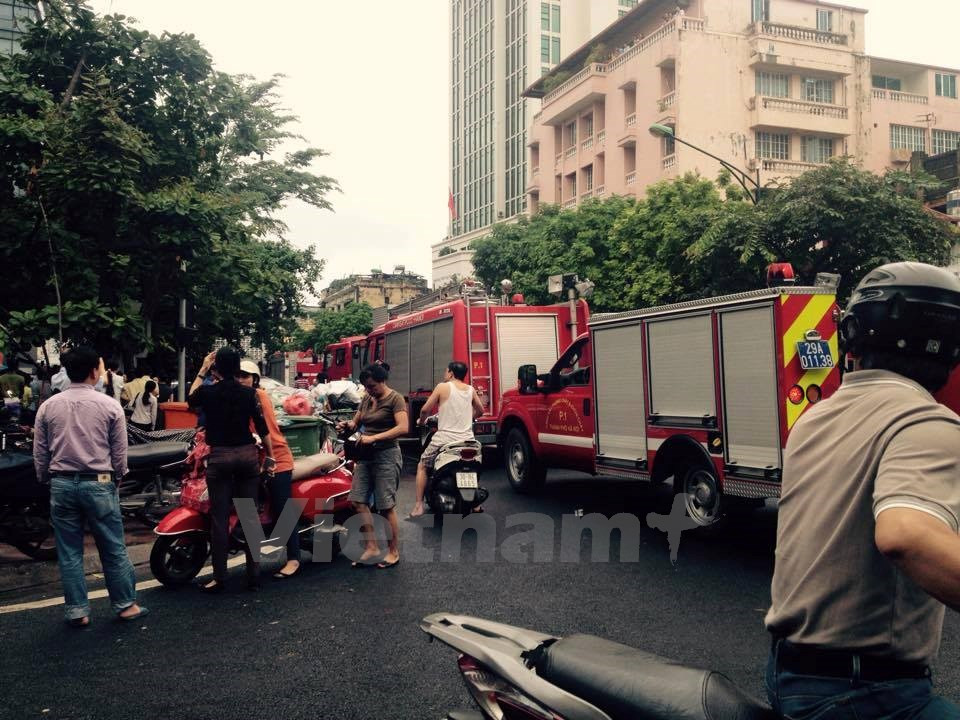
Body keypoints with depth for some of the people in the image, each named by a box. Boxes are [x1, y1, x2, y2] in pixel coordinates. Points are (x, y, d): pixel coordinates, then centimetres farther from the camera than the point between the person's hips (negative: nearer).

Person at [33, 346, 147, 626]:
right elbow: (119, 452, -1)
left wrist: (46, 480, 20)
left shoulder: (48, 407, 2)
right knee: (113, 549, 8)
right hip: (99, 483, -2)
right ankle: (125, 605, 16)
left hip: (61, 484, 3)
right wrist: (117, 478, 15)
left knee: (69, 552, 10)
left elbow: (39, 453, 6)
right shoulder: (109, 405, -5)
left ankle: (77, 611, 16)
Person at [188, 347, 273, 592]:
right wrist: (270, 455, 11)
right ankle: (253, 575, 11)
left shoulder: (207, 392, -5)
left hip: (219, 457, -1)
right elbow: (262, 427, 0)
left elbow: (191, 399, 19)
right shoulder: (249, 393, -3)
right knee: (250, 516, 6)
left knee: (220, 519, 3)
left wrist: (202, 372, 22)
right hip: (247, 454, 2)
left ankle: (219, 578, 8)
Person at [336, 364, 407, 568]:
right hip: (366, 455, 7)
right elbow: (356, 421, 19)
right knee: (358, 501, -1)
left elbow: (403, 428, -20)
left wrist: (374, 438, -26)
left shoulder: (395, 398, -8)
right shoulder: (367, 400, 14)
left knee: (386, 506, -2)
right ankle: (371, 547, 9)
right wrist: (347, 425, -5)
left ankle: (393, 551, 12)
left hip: (386, 455, -7)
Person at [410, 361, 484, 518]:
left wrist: (421, 421, 15)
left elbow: (425, 409, -5)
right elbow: (480, 411, 20)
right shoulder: (471, 390, 9)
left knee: (422, 466, 15)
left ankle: (419, 505, 6)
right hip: (467, 439, 4)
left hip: (445, 438, -4)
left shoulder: (443, 387, -4)